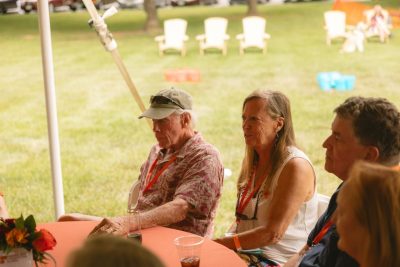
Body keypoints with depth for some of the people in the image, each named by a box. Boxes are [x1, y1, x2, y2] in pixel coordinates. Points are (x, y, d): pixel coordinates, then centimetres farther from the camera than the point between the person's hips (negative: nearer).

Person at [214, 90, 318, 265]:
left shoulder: (296, 166, -14)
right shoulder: (252, 161, 11)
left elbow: (273, 233, -19)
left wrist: (216, 244, -17)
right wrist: (220, 243, -3)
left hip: (278, 261, -7)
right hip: (244, 252, 7)